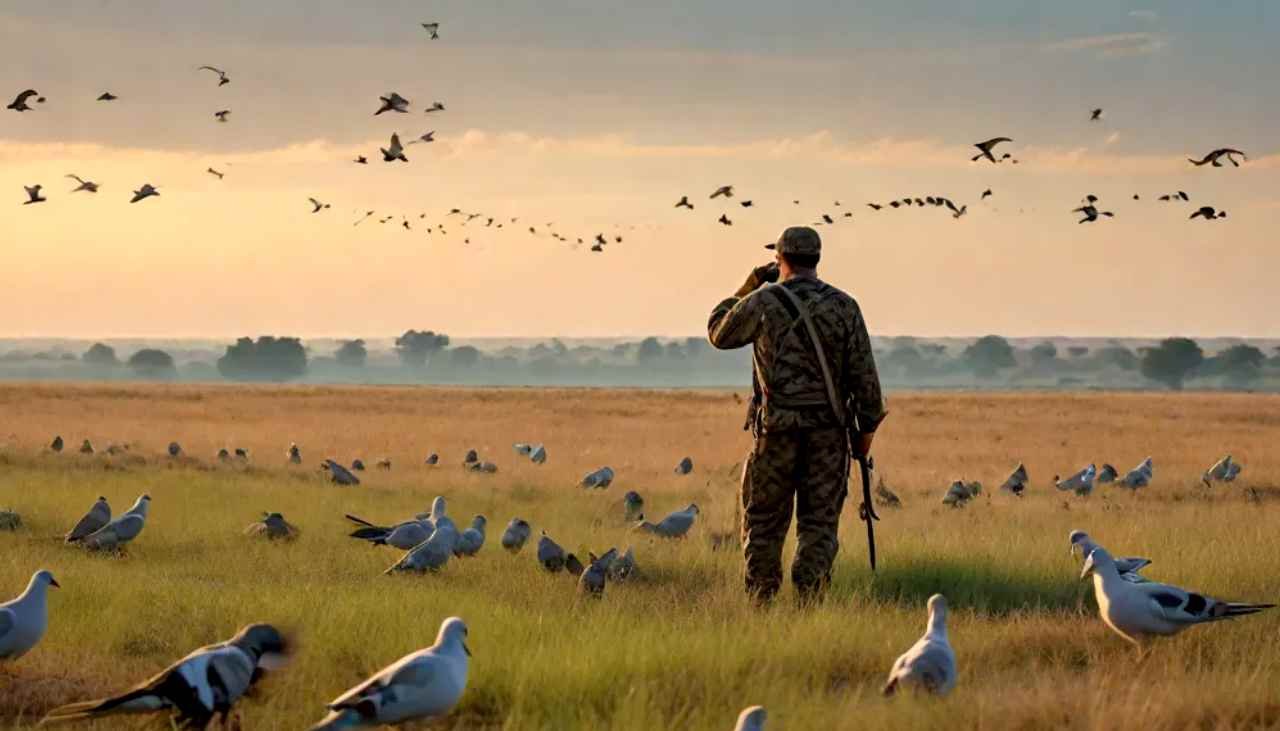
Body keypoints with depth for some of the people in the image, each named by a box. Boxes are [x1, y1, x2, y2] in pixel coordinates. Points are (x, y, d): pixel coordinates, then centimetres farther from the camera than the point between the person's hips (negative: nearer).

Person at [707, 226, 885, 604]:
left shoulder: (762, 302, -4)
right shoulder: (844, 306, 1)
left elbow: (719, 334, 13)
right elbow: (864, 374, -1)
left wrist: (747, 288, 20)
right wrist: (866, 429, 8)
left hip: (777, 430, -1)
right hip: (829, 431, 1)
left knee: (763, 523, 9)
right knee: (819, 524, 4)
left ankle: (761, 605, 9)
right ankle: (808, 603, -4)